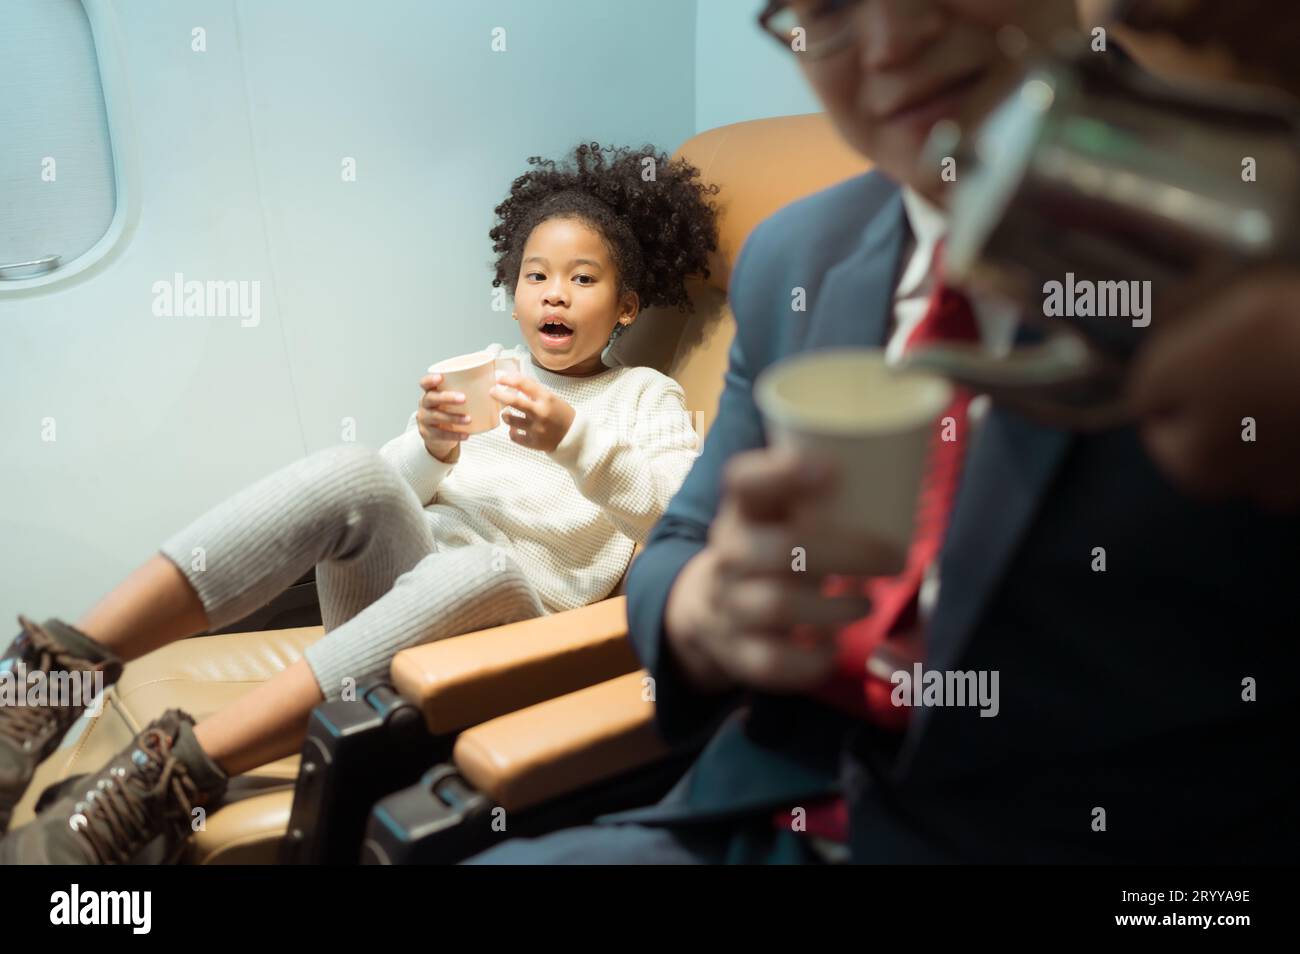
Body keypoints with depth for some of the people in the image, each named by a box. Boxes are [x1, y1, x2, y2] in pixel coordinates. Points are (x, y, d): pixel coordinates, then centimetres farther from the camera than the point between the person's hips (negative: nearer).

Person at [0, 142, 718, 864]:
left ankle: (179, 772, -49)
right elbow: (391, 493, 17)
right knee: (351, 474, -31)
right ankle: (64, 668, -38)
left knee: (484, 567, -40)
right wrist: (431, 449, -6)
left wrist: (571, 439, -16)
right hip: (408, 559, 3)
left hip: (514, 615, -2)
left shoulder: (646, 395, 18)